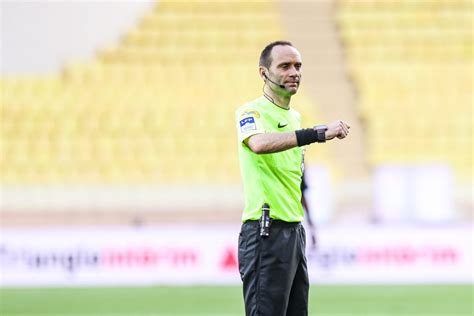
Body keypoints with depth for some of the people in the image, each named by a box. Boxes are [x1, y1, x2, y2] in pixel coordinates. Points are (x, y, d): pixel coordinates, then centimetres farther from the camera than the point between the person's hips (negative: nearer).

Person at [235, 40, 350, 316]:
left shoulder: (295, 117, 18)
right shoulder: (251, 112, -9)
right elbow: (259, 143, -32)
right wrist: (318, 133, -39)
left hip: (295, 230, 8)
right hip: (265, 233, -8)